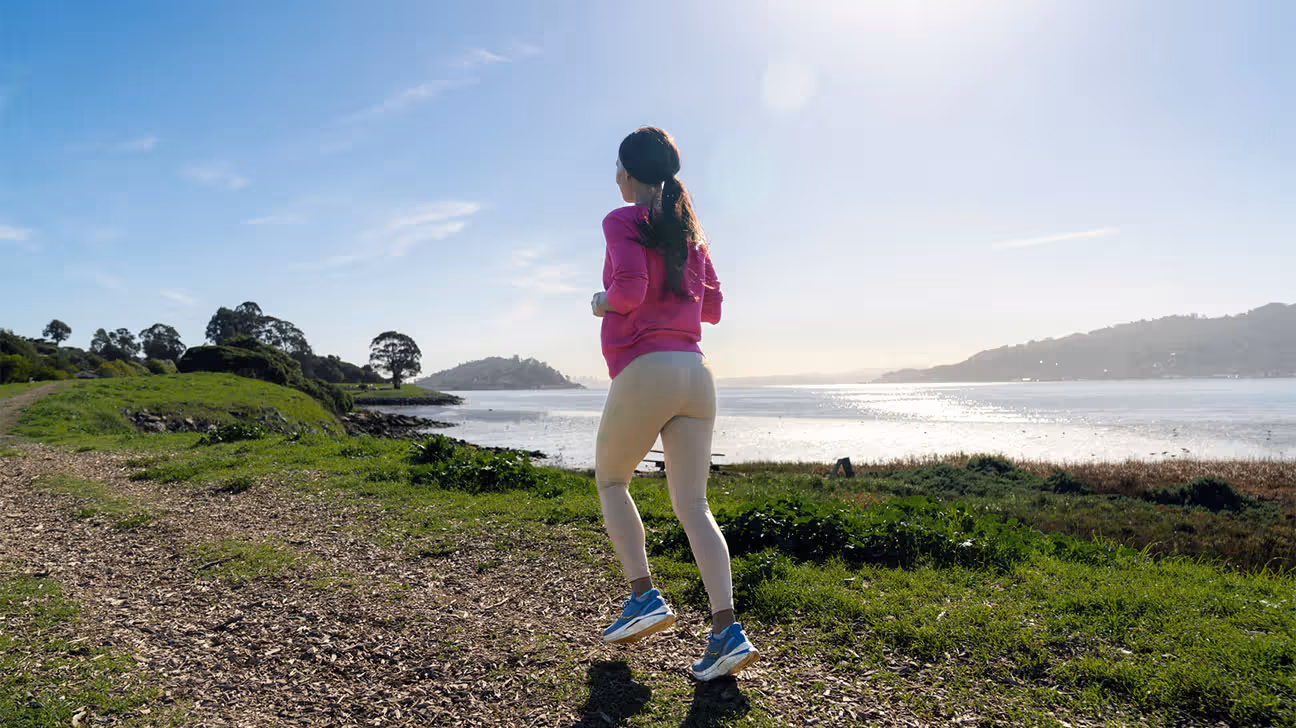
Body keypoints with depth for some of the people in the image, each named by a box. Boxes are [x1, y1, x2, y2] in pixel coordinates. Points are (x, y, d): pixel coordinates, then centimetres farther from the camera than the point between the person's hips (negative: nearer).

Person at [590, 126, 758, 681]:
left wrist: (605, 301, 3)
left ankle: (644, 596, 6)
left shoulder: (623, 220, -1)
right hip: (696, 375, 6)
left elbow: (631, 287, -17)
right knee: (692, 505, 4)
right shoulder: (689, 229, 18)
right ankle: (727, 631, -4)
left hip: (645, 370, -6)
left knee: (610, 480, 16)